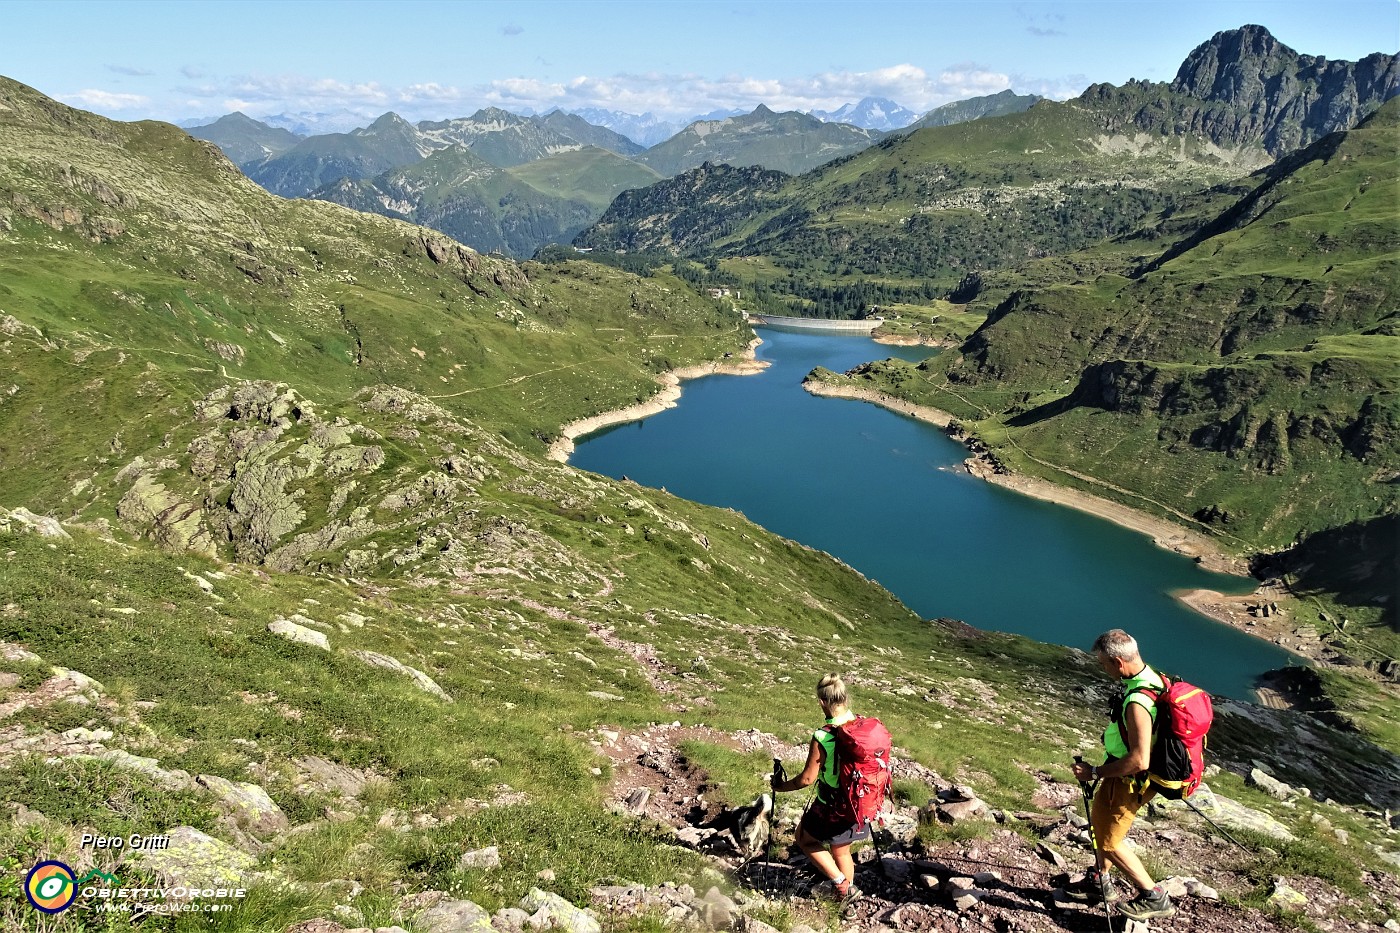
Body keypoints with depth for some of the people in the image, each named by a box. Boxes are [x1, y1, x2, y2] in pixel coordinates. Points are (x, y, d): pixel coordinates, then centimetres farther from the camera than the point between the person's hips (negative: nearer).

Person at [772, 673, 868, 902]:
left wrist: (782, 786, 2)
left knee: (805, 839, 22)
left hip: (831, 809, -5)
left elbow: (807, 778, -17)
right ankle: (846, 889, 44)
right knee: (841, 850, 27)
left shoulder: (822, 738, -28)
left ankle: (840, 882, 16)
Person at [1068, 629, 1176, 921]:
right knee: (1100, 825, 24)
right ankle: (1098, 882, 42)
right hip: (1123, 776, 10)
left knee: (1109, 842, 6)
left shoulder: (1137, 703, -35)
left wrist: (1094, 772, -24)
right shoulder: (1152, 677, -4)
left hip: (1126, 781, -10)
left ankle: (1154, 898, 18)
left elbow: (1138, 761, -35)